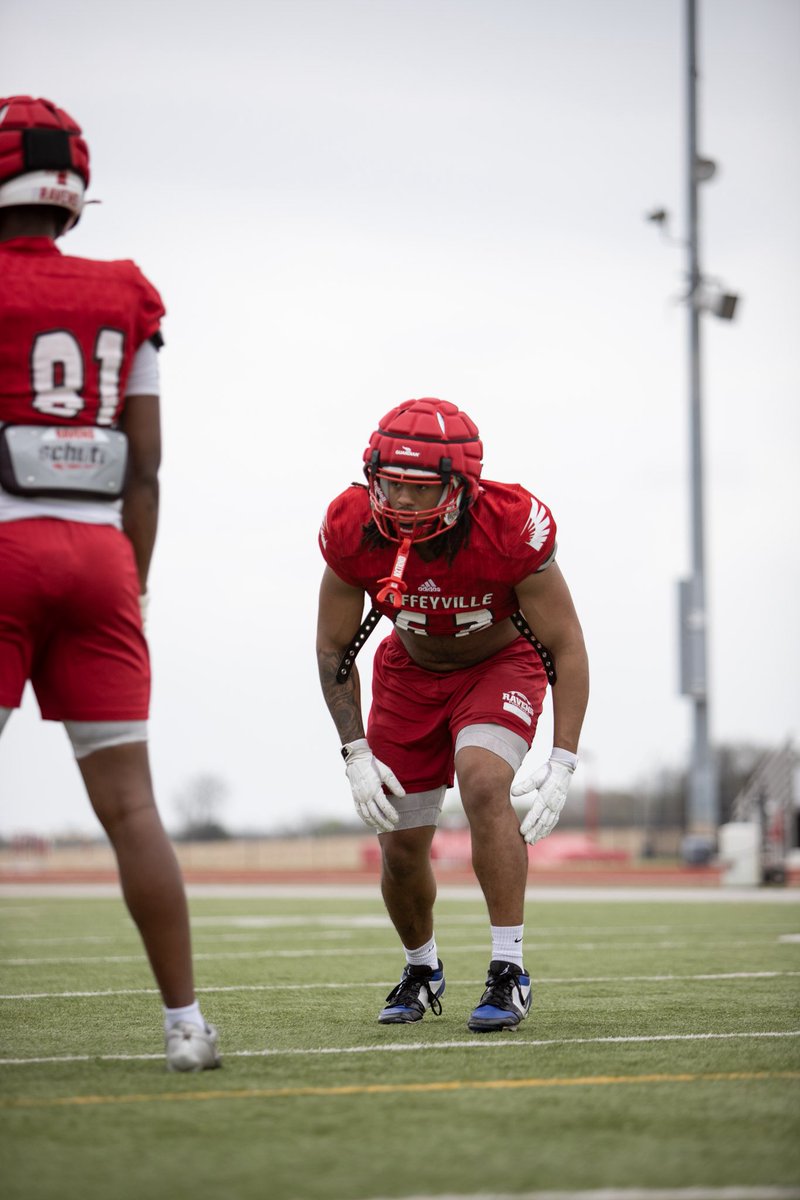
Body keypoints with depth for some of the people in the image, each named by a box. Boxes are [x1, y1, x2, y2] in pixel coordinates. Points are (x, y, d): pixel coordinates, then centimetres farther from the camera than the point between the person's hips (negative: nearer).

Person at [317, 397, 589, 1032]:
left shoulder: (509, 528, -33)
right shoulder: (354, 530, -26)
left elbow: (568, 647, -23)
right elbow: (334, 648, -9)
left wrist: (562, 765, -28)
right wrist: (356, 754, -16)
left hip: (501, 664, -3)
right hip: (411, 670, 3)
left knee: (484, 783, -30)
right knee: (401, 847, 4)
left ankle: (509, 969, -22)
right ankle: (422, 969, 34)